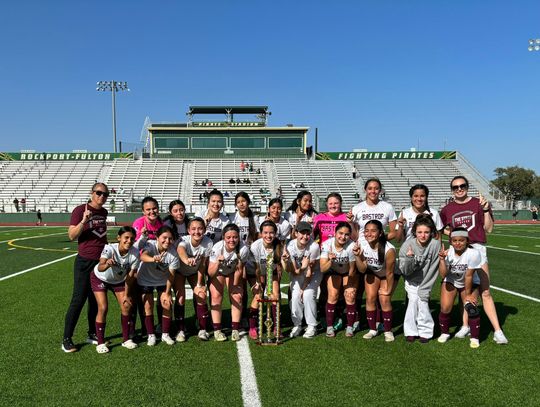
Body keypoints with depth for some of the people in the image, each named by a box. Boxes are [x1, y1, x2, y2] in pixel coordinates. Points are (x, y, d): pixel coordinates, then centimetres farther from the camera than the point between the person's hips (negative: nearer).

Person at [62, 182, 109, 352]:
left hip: (101, 262, 6)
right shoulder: (80, 210, -8)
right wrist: (83, 221, -28)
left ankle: (92, 334, 23)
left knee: (96, 300, 12)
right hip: (85, 262, -6)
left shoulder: (104, 212, 10)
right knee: (78, 300, -5)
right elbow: (71, 235, -14)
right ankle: (67, 340, 4)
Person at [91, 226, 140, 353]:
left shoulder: (135, 253, -28)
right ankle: (100, 343, 2)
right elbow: (100, 268, -54)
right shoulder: (109, 249, -37)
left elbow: (130, 276, -15)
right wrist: (107, 264, -76)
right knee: (103, 308, -14)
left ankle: (126, 339, 14)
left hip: (119, 280, 3)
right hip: (100, 278, -3)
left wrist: (126, 295, -10)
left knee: (126, 306, -4)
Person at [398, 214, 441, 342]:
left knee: (422, 300, -16)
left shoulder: (435, 244, -22)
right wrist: (408, 259, -39)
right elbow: (404, 271, -19)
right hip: (411, 281, 0)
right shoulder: (407, 245, -20)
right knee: (413, 299, -17)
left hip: (426, 280, 0)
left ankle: (425, 331, 2)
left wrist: (424, 289, -17)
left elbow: (433, 270, -16)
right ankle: (411, 331, -1)